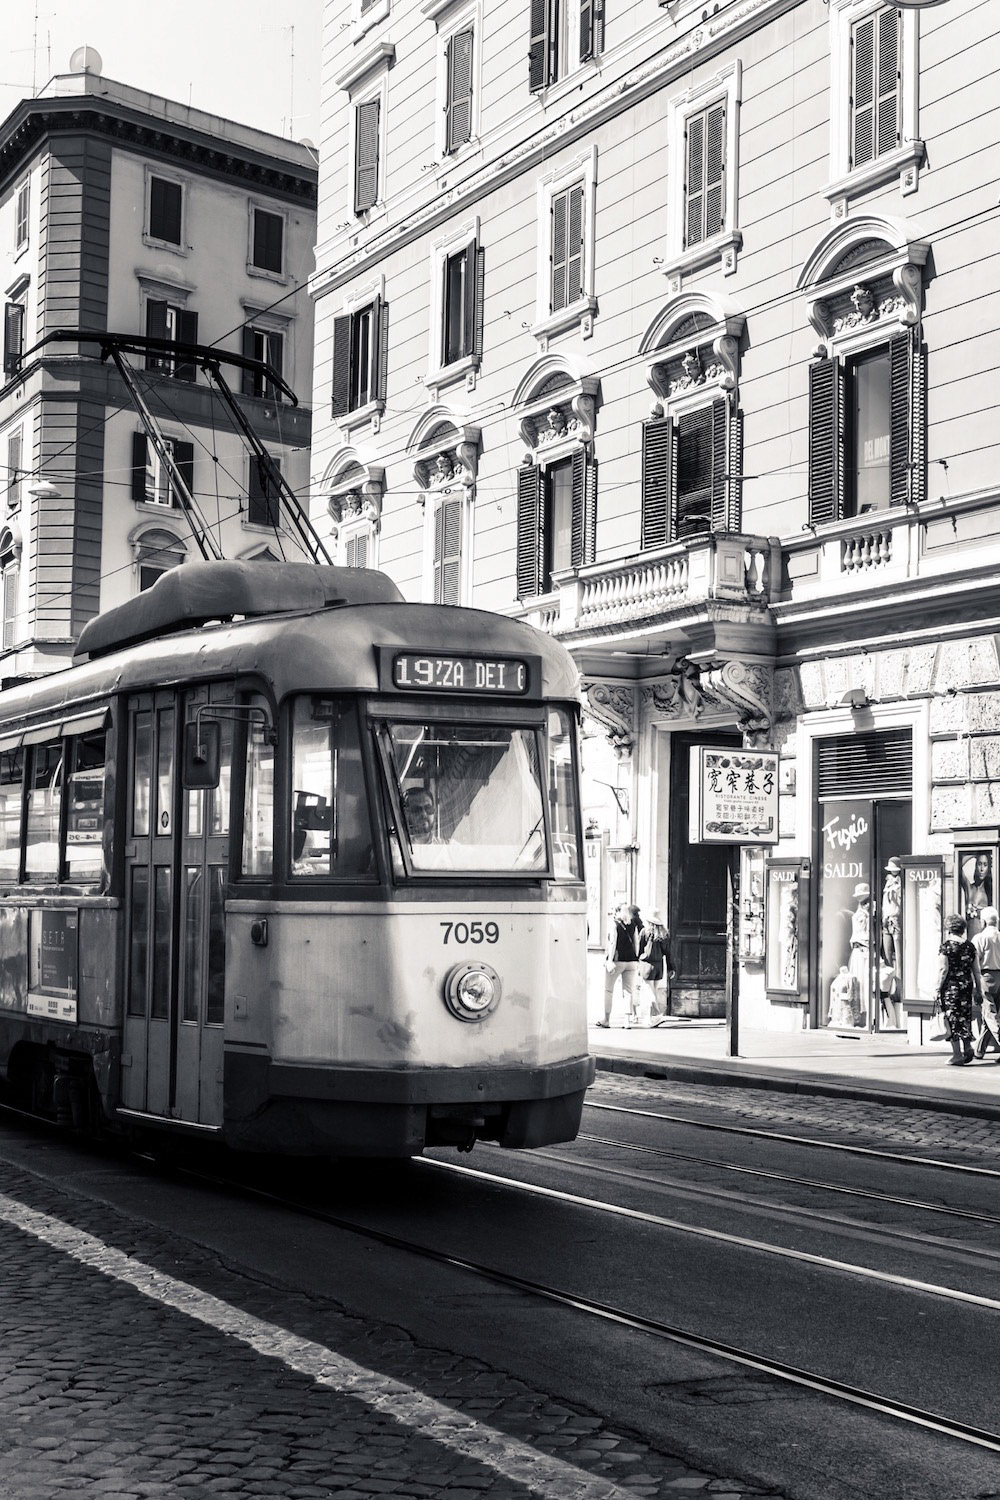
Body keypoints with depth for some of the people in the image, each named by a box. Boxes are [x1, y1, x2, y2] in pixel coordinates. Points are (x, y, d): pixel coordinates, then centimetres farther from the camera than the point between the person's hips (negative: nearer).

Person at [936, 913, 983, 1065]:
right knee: (965, 1017, 16)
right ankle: (968, 1047, 6)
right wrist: (979, 990, 16)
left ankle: (957, 1054, -1)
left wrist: (938, 988, -6)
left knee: (953, 1019, -1)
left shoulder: (947, 946, -8)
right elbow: (976, 971, 9)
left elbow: (943, 969, -12)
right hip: (967, 986, 5)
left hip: (950, 986, -5)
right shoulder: (970, 946, 7)